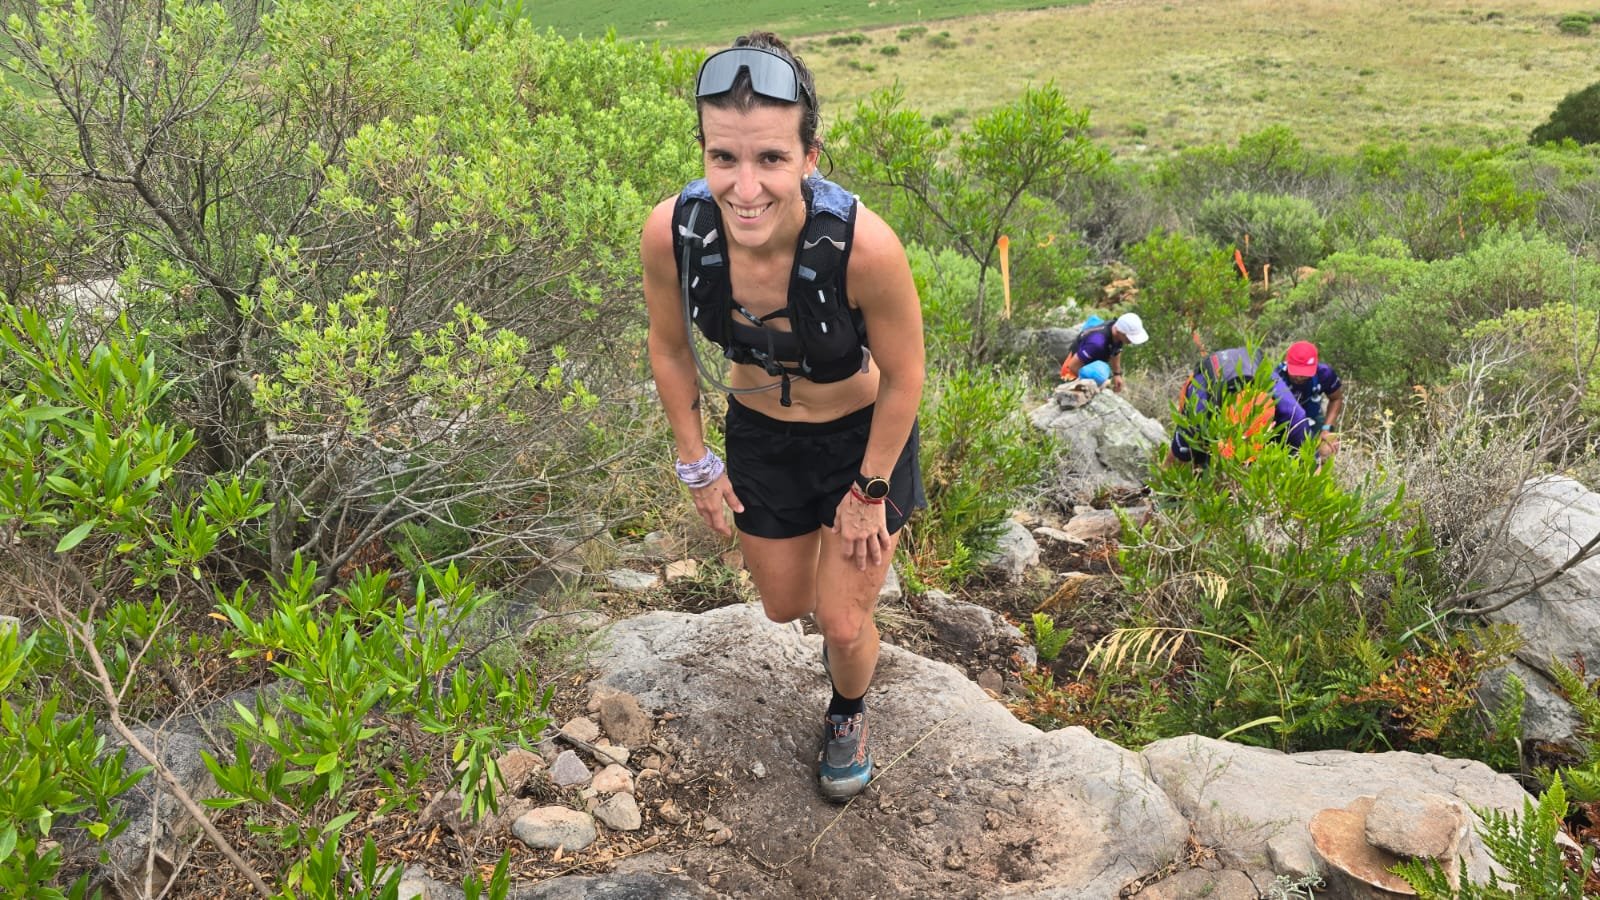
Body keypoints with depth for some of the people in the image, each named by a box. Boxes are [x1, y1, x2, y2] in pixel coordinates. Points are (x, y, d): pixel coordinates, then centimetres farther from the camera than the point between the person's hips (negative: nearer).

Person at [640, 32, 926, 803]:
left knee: (843, 624, 7)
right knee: (785, 607, 22)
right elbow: (670, 349, -8)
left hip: (862, 436, -3)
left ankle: (848, 718, 45)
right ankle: (837, 612, 62)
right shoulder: (671, 232, -29)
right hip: (759, 434, 3)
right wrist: (696, 465, 0)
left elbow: (903, 376, -19)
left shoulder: (864, 245, -37)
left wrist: (870, 489, -9)